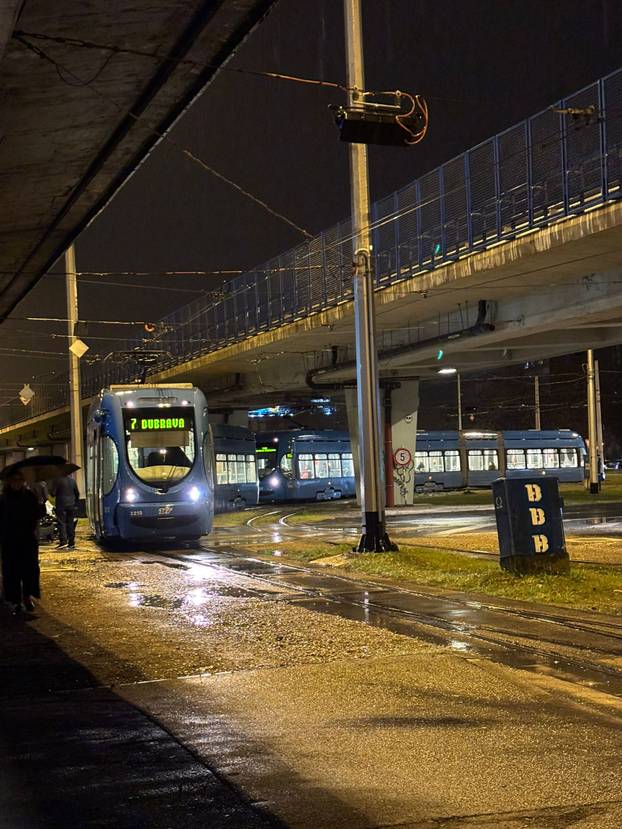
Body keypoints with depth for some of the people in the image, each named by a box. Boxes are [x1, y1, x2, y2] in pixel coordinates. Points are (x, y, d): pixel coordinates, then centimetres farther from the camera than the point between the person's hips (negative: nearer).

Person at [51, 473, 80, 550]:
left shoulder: (57, 480, -6)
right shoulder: (72, 481, 10)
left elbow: (53, 493, -9)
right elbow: (77, 493, 14)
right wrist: (76, 504, 21)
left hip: (61, 505, -5)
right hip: (72, 506, 5)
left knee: (61, 523, -4)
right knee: (71, 524, 7)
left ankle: (63, 540, -17)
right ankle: (71, 543, 6)